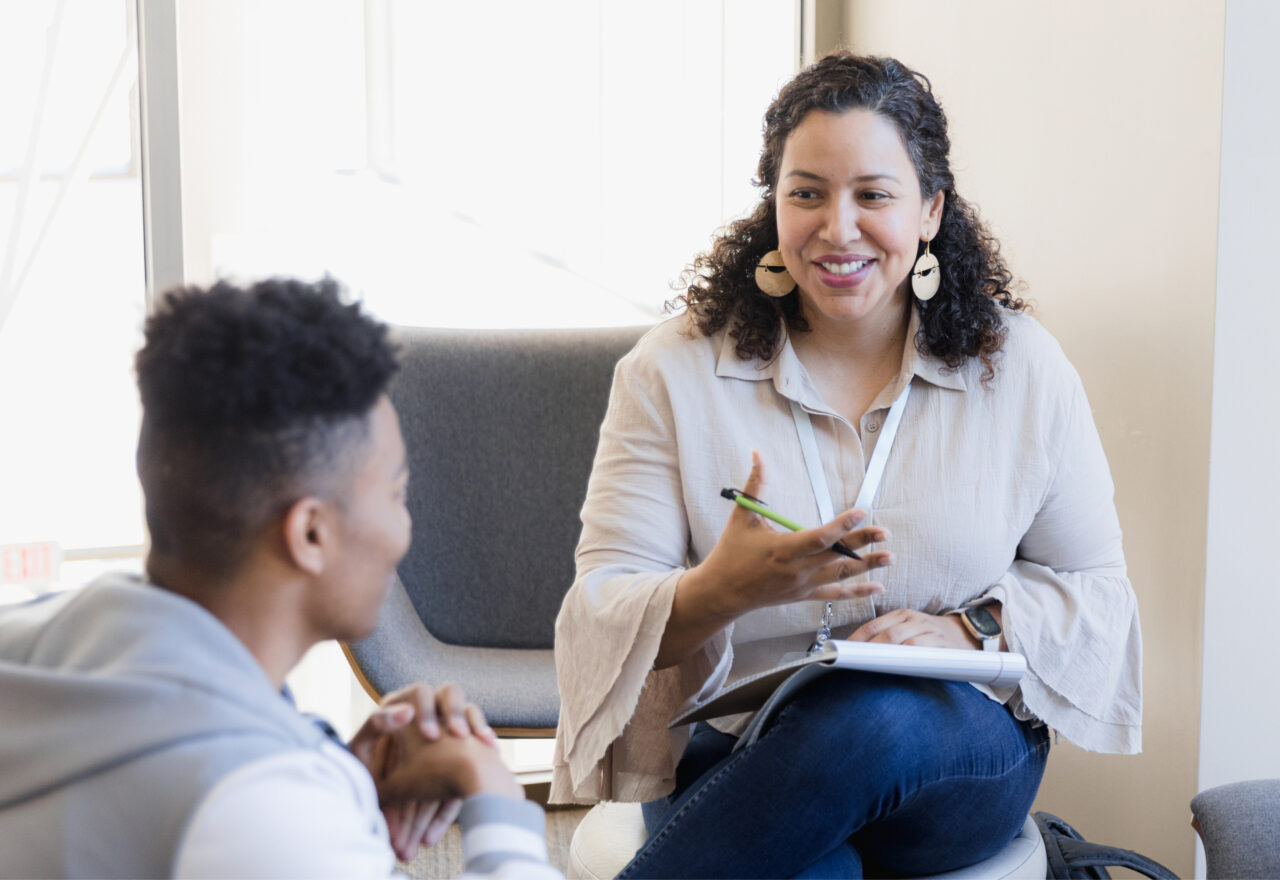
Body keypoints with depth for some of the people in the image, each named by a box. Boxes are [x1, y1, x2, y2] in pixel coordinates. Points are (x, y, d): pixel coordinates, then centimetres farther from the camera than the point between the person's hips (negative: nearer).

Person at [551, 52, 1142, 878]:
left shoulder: (1022, 368, 5)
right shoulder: (673, 372, 1)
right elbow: (601, 613, -5)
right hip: (735, 762, -3)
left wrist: (972, 628, -10)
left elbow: (1093, 586, 11)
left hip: (959, 760, 3)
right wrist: (720, 592, -27)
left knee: (870, 723, -36)